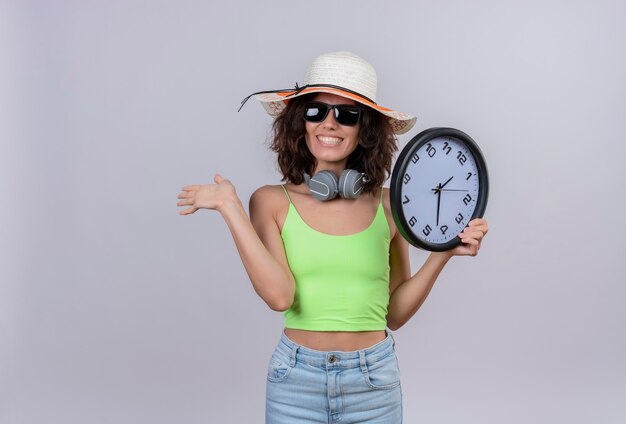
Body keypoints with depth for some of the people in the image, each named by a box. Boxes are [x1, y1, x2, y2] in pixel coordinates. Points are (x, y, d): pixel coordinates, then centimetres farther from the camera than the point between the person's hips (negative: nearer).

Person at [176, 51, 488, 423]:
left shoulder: (388, 205, -1)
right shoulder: (272, 202, -4)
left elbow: (395, 314, 3)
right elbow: (279, 295, -18)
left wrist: (443, 254, -6)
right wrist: (231, 208, -16)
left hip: (374, 382, 1)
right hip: (296, 380, -1)